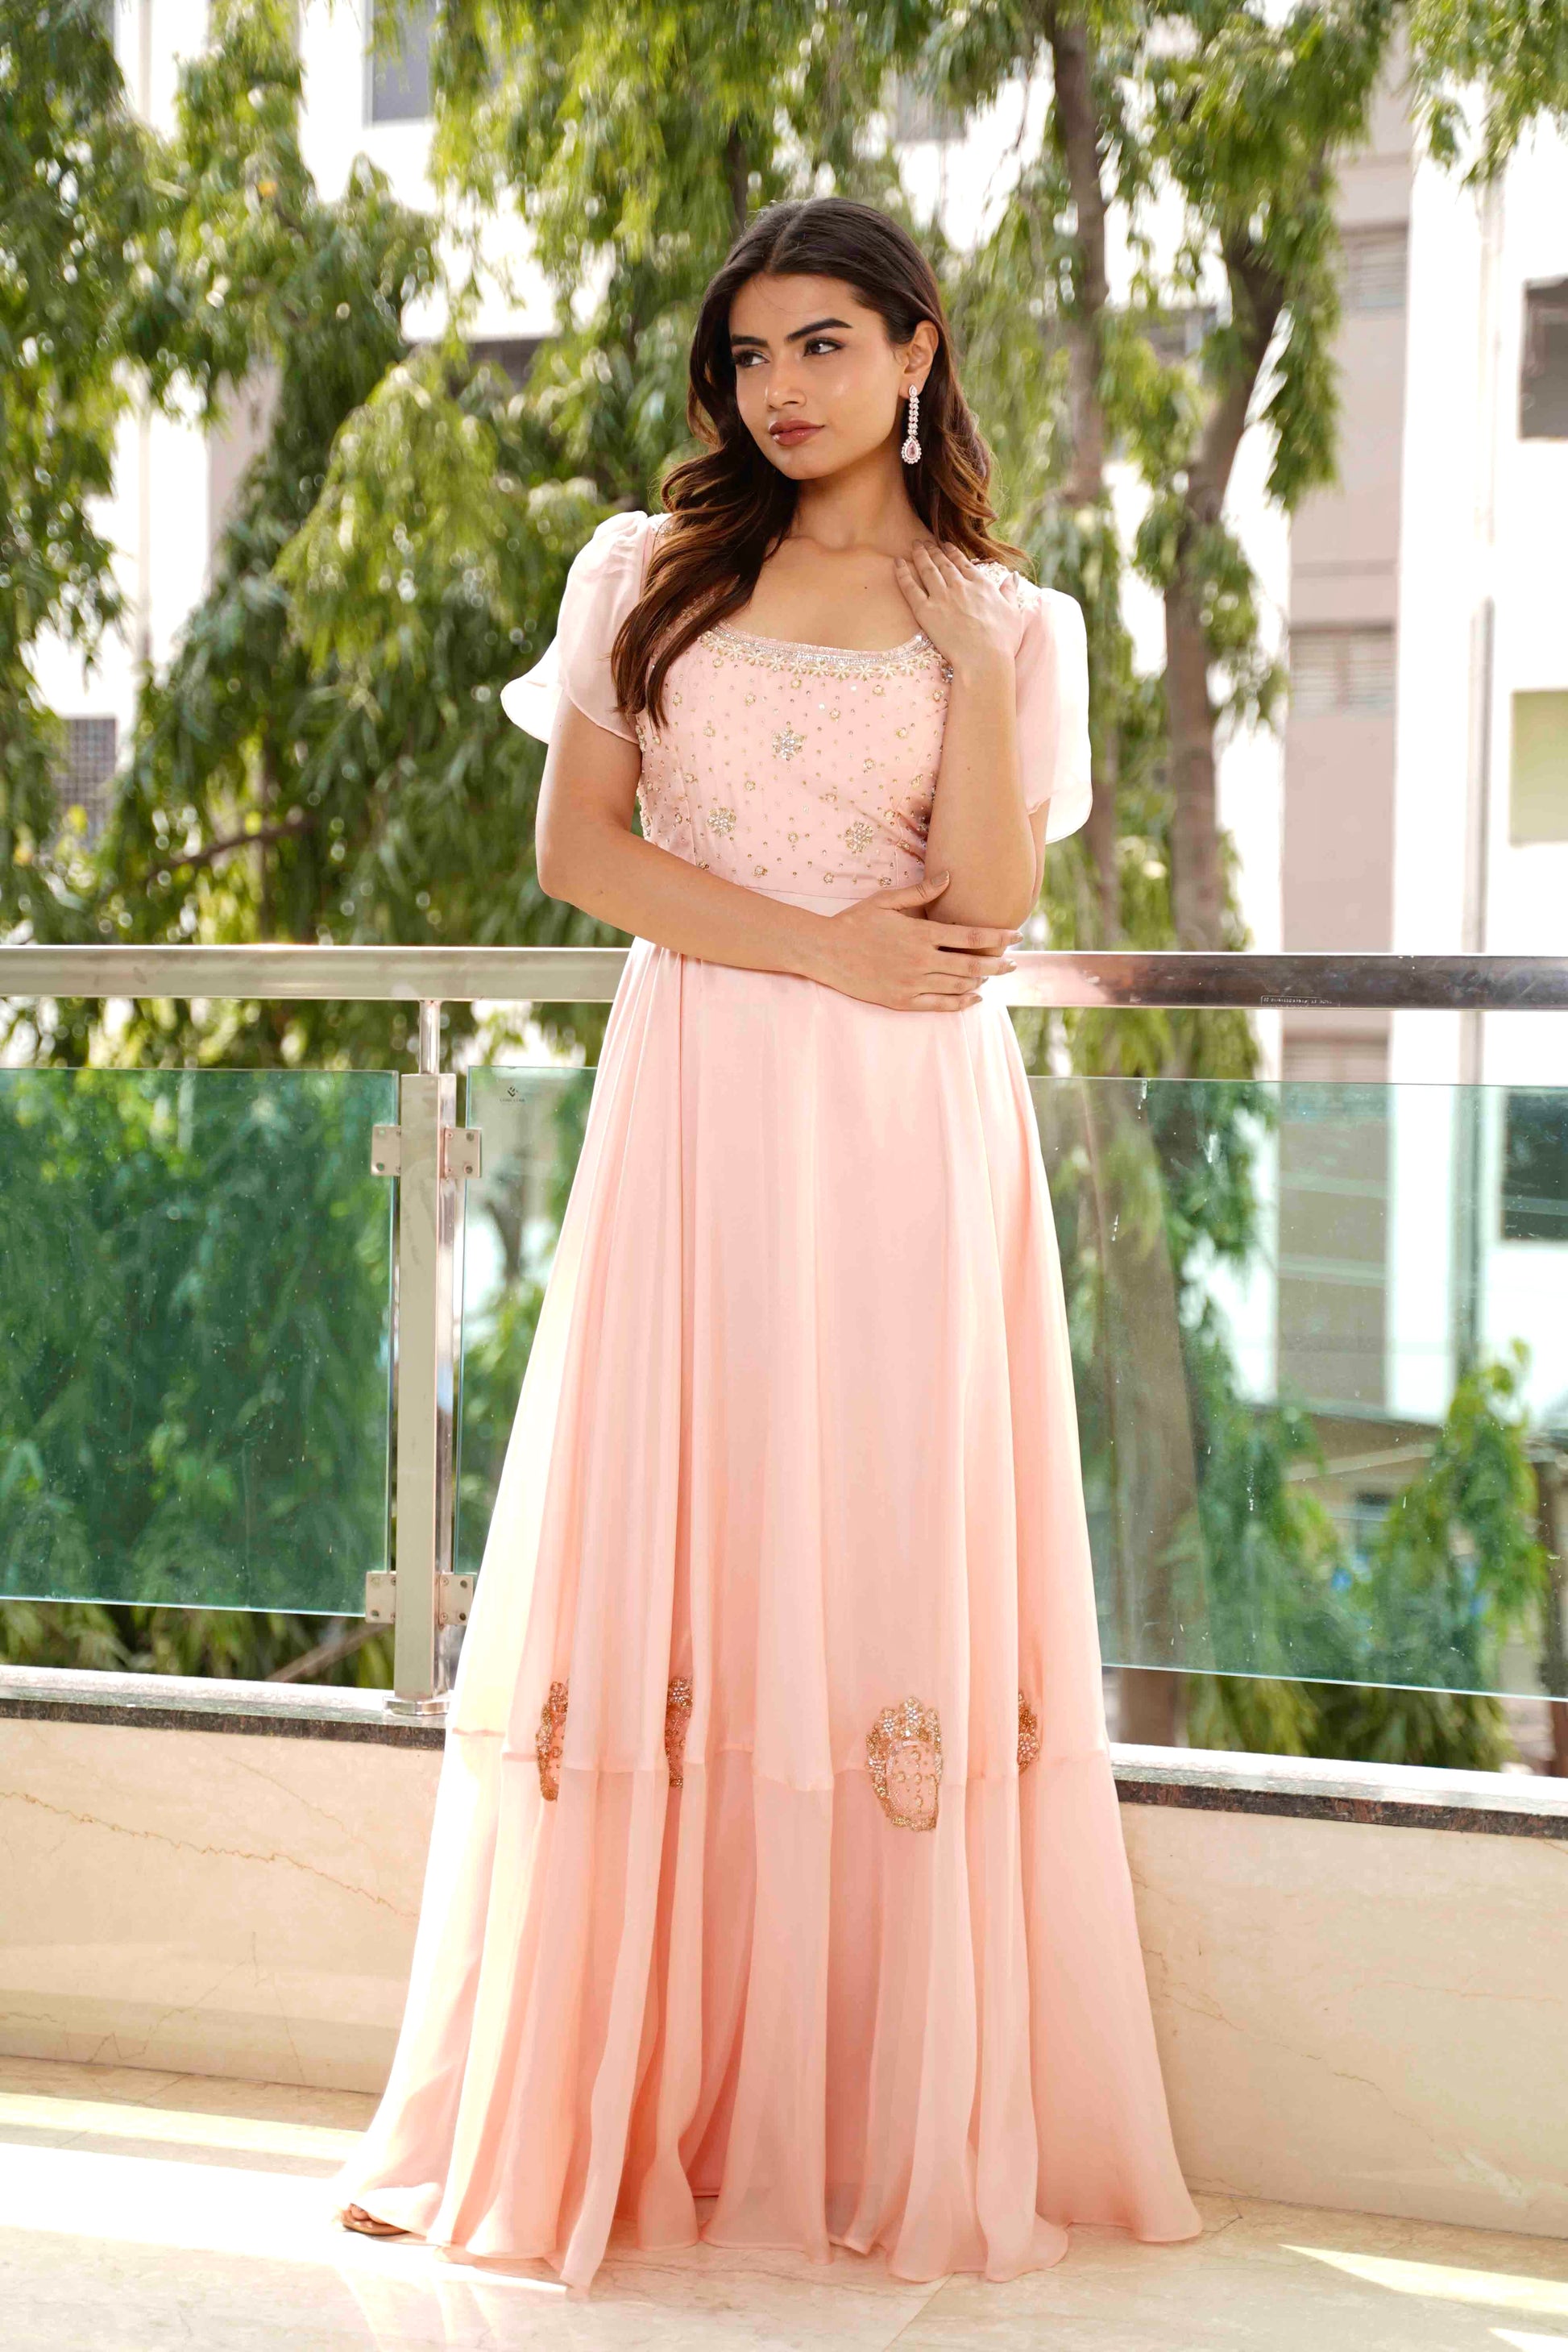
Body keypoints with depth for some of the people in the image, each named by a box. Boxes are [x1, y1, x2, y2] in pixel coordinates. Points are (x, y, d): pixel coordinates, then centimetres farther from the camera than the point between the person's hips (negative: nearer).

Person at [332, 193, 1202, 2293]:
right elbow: (577, 846, 2)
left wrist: (971, 659, -10)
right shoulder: (651, 574, 12)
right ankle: (616, 2105, 4)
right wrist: (821, 944, -7)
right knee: (668, 1555, -3)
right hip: (699, 1109, 0)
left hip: (912, 1128, 0)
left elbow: (984, 911, -1)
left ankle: (910, 2125, 4)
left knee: (902, 1562, -3)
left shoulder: (1006, 619, 10)